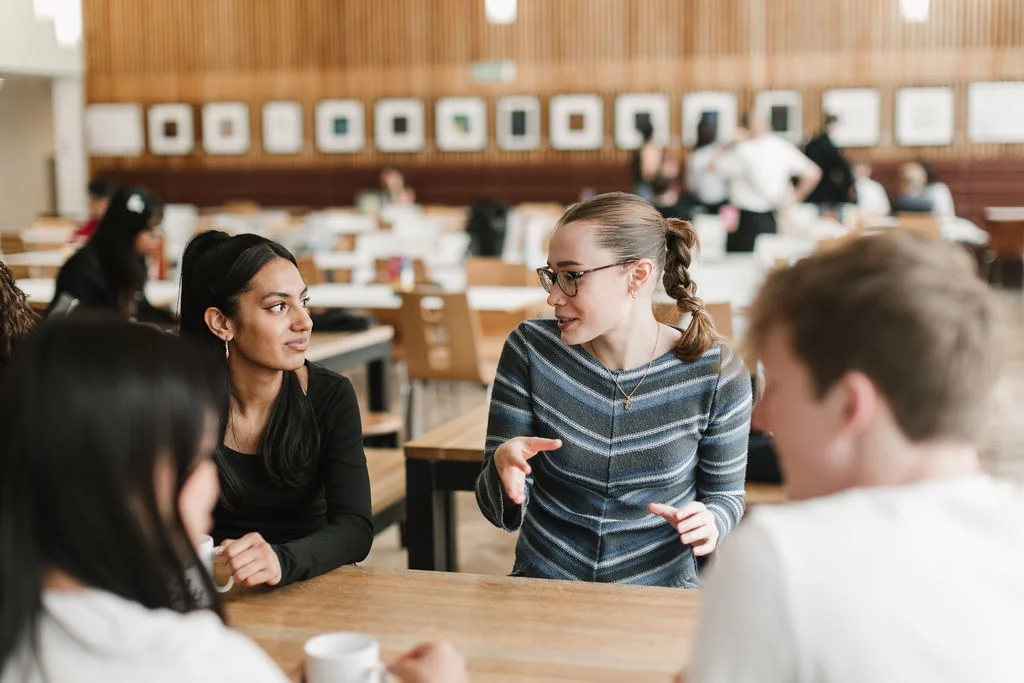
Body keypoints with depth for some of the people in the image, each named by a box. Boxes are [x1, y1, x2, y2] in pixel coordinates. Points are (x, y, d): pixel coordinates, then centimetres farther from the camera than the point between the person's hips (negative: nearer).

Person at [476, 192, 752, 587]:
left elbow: (726, 495, 8)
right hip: (543, 584, 1)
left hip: (659, 591, 0)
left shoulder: (716, 375, -7)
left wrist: (709, 523, -15)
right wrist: (503, 465, -24)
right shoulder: (530, 349, -4)